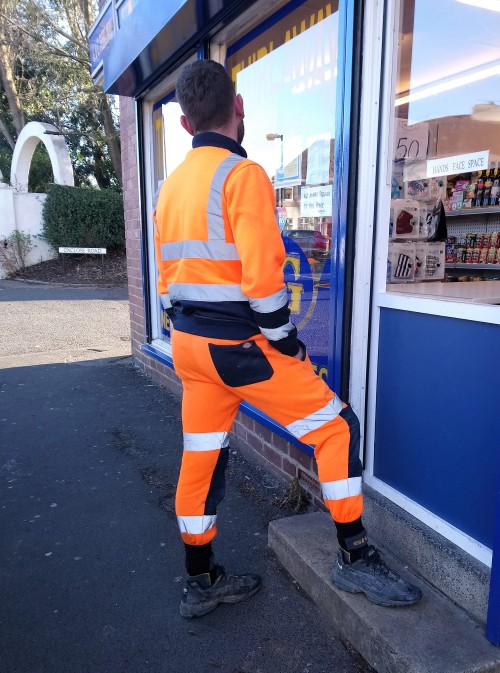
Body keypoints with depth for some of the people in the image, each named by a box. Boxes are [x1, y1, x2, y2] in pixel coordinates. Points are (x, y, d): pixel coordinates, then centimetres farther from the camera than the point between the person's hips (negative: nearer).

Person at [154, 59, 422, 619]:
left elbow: (168, 278, 14)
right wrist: (287, 341, -9)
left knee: (201, 456, 15)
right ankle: (354, 557, 14)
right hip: (239, 344, -8)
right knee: (335, 427, 5)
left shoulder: (170, 186, 12)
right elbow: (261, 276, -21)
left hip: (188, 342, 8)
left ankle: (200, 583, 30)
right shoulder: (243, 174, -13)